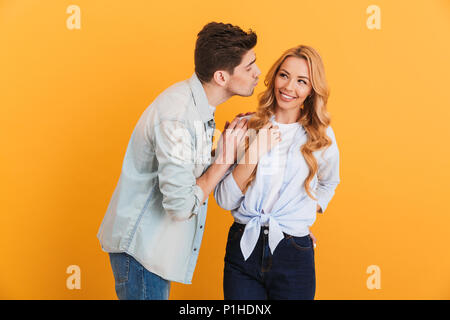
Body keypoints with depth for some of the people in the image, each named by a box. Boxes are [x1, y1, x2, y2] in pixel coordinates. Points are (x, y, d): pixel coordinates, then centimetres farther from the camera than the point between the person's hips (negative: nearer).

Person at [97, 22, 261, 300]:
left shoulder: (198, 105, 4)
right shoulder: (176, 116, -27)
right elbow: (182, 204, -29)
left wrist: (231, 145, -6)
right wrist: (223, 161, -18)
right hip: (139, 247, -9)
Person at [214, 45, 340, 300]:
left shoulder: (321, 136, -1)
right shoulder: (246, 127, -3)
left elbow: (328, 183, 19)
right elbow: (225, 200, -8)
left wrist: (309, 211, 4)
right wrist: (254, 153, -18)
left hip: (293, 256, 0)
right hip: (243, 250, 0)